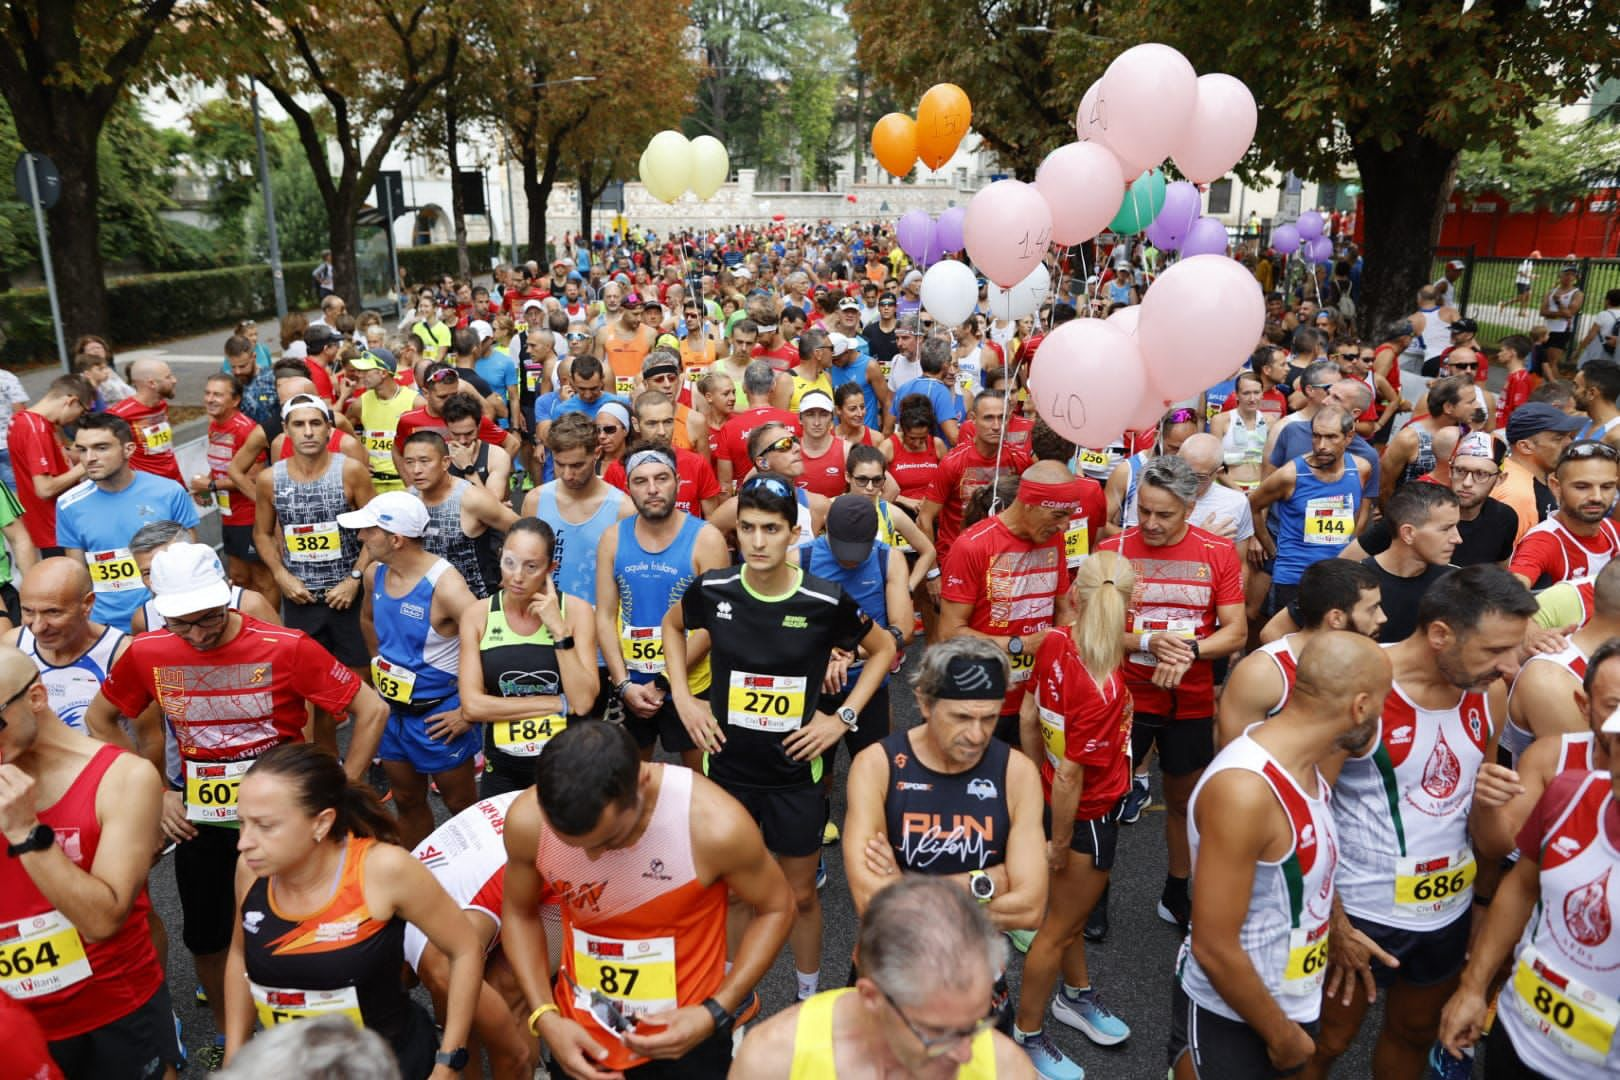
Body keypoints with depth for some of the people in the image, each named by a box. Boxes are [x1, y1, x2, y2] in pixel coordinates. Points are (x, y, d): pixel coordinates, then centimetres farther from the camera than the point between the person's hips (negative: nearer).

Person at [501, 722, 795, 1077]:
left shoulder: (715, 824, -30)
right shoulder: (527, 821, -21)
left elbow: (776, 908, -11)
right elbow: (519, 913, -1)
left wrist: (715, 1014, -18)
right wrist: (544, 1017, -11)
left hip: (684, 1038, -2)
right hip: (580, 1034, 3)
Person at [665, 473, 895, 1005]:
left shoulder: (825, 601, -17)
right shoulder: (712, 589, -13)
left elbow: (884, 649, 1)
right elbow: (672, 626, 10)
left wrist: (844, 717, -7)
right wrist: (682, 697, -1)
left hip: (796, 772, -1)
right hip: (726, 767, 1)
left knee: (801, 895, 15)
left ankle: (809, 996, 40)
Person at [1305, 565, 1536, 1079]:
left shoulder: (1490, 693, -5)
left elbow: (1476, 785, 13)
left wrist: (1490, 795, -12)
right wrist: (1334, 924, -15)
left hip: (1451, 910, 6)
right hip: (1362, 911, -6)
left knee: (1415, 1035, 27)